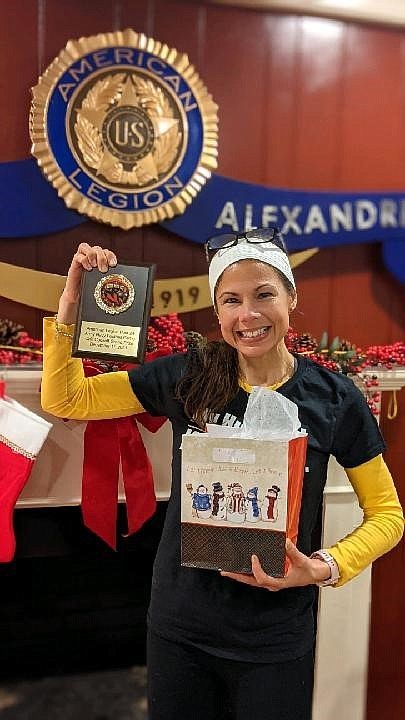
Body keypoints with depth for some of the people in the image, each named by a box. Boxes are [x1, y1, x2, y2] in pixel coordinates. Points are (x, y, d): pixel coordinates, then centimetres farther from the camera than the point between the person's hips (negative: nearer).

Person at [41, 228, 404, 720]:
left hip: (274, 639, -1)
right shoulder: (187, 378, -8)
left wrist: (329, 566, -17)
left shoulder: (334, 398, -11)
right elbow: (64, 400, -2)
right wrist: (70, 306, -14)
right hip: (179, 628, 2)